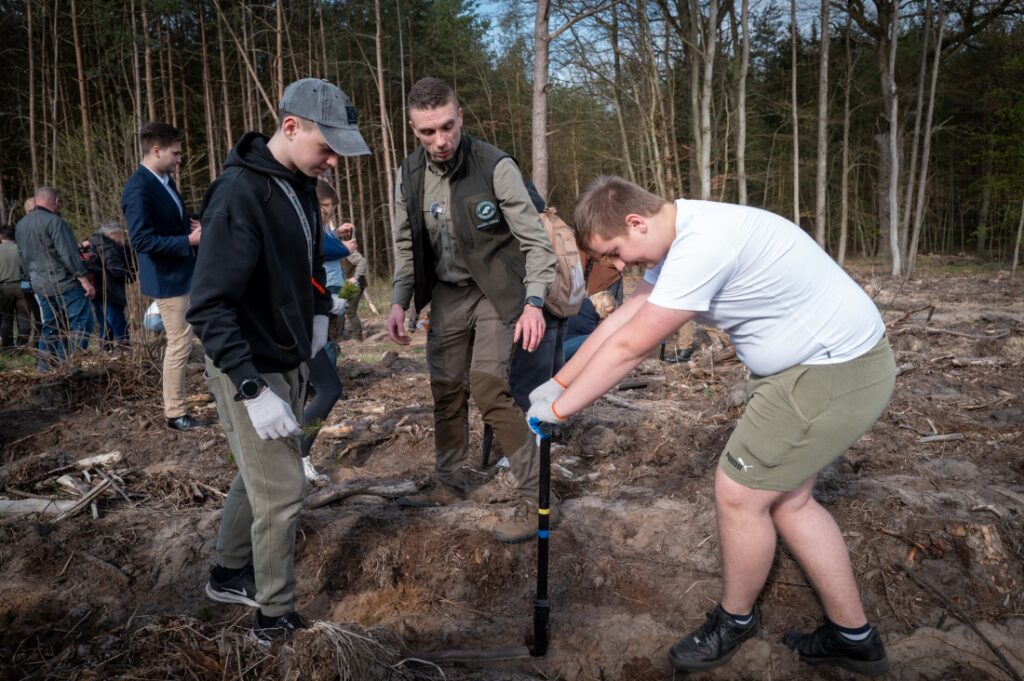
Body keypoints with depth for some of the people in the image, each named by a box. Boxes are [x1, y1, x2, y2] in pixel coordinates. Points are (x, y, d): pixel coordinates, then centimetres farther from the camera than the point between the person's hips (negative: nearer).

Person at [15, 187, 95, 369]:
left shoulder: (21, 225, 13)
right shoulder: (54, 221, -14)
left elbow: (22, 257, 20)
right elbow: (69, 254, -18)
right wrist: (84, 279, -16)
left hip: (40, 286, 8)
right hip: (65, 283, -8)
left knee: (50, 326, 15)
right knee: (80, 323, -5)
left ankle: (45, 366, 16)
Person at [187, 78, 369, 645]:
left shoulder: (299, 183, 4)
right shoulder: (239, 194, -23)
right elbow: (209, 307, -26)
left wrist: (318, 312, 8)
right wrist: (253, 390, -30)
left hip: (287, 360, 8)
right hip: (249, 368, -8)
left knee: (260, 474, 20)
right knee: (282, 493, -1)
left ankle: (229, 574, 40)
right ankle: (274, 619, 17)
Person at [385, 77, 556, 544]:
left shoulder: (495, 167, -17)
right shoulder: (409, 174, 0)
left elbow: (534, 239, -15)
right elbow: (406, 245, 10)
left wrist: (533, 302, -27)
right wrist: (399, 301, -1)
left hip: (495, 292, -5)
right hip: (446, 295, 6)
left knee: (488, 391, -16)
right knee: (446, 391, 12)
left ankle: (536, 499, -5)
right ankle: (449, 485, 31)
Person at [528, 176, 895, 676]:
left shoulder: (703, 244, -28)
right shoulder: (683, 238, 5)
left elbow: (628, 347, -23)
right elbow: (620, 320, 10)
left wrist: (559, 408, -11)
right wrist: (556, 383, 12)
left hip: (836, 374, -10)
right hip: (818, 363, 10)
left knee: (738, 493, -1)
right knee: (787, 500, 16)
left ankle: (735, 620, 24)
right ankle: (854, 638, 30)